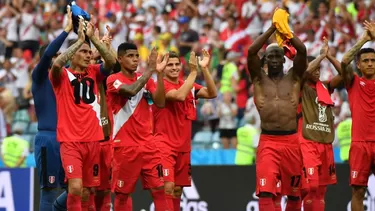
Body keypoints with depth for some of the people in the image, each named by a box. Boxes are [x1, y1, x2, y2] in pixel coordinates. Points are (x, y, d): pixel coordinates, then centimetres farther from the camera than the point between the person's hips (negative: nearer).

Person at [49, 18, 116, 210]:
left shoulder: (93, 73, 10)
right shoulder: (62, 75, -2)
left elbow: (111, 62, -8)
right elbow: (57, 64, -25)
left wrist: (93, 38, -15)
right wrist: (79, 40, -22)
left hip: (92, 139, 5)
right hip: (70, 140, -5)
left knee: (86, 190, 10)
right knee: (75, 187, -18)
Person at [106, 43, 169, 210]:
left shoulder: (146, 79, 11)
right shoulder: (113, 80, -6)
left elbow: (160, 102, -3)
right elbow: (131, 90, -27)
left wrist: (159, 73, -12)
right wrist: (150, 69, -21)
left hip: (148, 144, 5)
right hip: (125, 146, -5)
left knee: (159, 189, -1)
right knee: (122, 194, 2)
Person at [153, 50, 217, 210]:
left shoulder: (188, 85, 10)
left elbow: (212, 93, -3)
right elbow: (180, 95, -27)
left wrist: (204, 69, -12)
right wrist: (193, 71, -24)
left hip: (183, 146, 7)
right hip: (165, 145, -7)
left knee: (178, 189, 10)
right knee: (167, 187, -17)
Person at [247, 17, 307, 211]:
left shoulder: (294, 77, 10)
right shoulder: (259, 78, 8)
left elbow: (302, 51, -5)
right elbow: (251, 52, -7)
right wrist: (271, 29, -8)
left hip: (291, 141, 2)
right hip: (268, 141, -2)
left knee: (294, 192, 12)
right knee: (266, 192, -16)